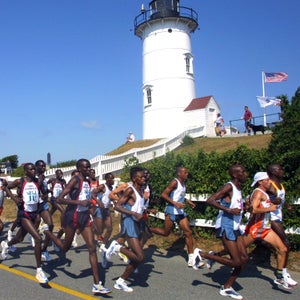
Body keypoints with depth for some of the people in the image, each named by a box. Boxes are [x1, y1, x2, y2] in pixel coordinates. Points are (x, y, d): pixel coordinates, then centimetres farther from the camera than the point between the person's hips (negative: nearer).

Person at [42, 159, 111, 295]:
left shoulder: (87, 182, 8)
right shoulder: (75, 180, -15)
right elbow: (59, 199, -22)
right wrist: (79, 202, -28)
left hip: (84, 216, 6)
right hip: (72, 216, -6)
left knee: (92, 248, -2)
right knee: (65, 248, 14)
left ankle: (97, 285, 0)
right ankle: (47, 231, 42)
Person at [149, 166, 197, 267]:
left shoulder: (183, 183, 12)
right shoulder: (174, 182, -14)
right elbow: (164, 194, -20)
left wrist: (188, 201, 16)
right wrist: (175, 203, -27)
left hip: (180, 212, 8)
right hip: (172, 211, -8)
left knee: (188, 232, 1)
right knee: (165, 233, 2)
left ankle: (191, 257, 5)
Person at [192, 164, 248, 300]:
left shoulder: (238, 189, 13)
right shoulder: (228, 187, -15)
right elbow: (210, 200, -25)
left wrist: (245, 206, 14)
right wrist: (229, 210, -28)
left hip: (235, 227, 9)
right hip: (226, 227, -9)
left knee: (244, 258, 7)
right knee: (236, 262, -8)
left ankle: (227, 288, 18)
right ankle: (201, 254, 3)